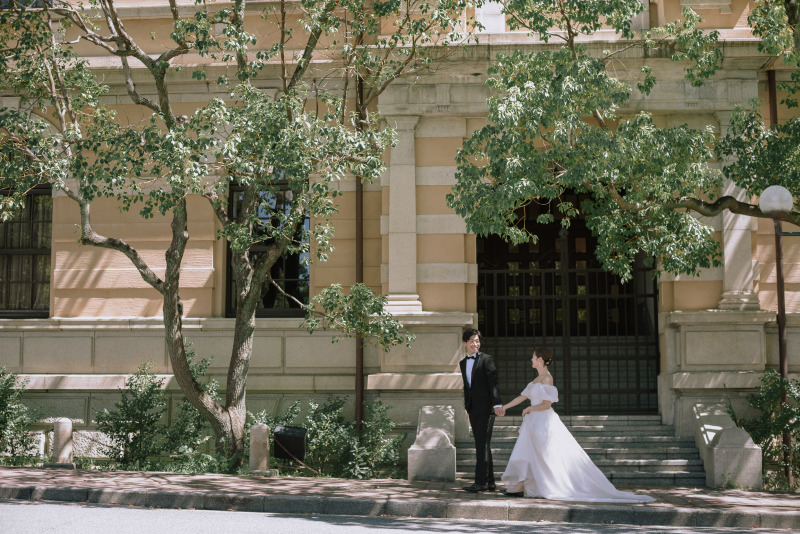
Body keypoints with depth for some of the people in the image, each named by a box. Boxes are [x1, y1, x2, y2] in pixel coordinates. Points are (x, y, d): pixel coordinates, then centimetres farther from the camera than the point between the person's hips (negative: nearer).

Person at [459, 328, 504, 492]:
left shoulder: (487, 359, -3)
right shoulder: (463, 363, 17)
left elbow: (493, 383, -12)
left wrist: (497, 404, -22)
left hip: (485, 408, -7)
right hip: (473, 409, 7)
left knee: (482, 444, -11)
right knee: (482, 446, 9)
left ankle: (480, 482, -13)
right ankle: (490, 482, 14)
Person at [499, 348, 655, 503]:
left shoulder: (546, 378, -13)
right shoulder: (538, 378, 15)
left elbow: (546, 405, -18)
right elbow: (522, 397, 20)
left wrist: (529, 409, -6)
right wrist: (505, 407, 21)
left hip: (543, 423, -10)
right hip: (535, 422, 10)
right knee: (525, 456, 8)